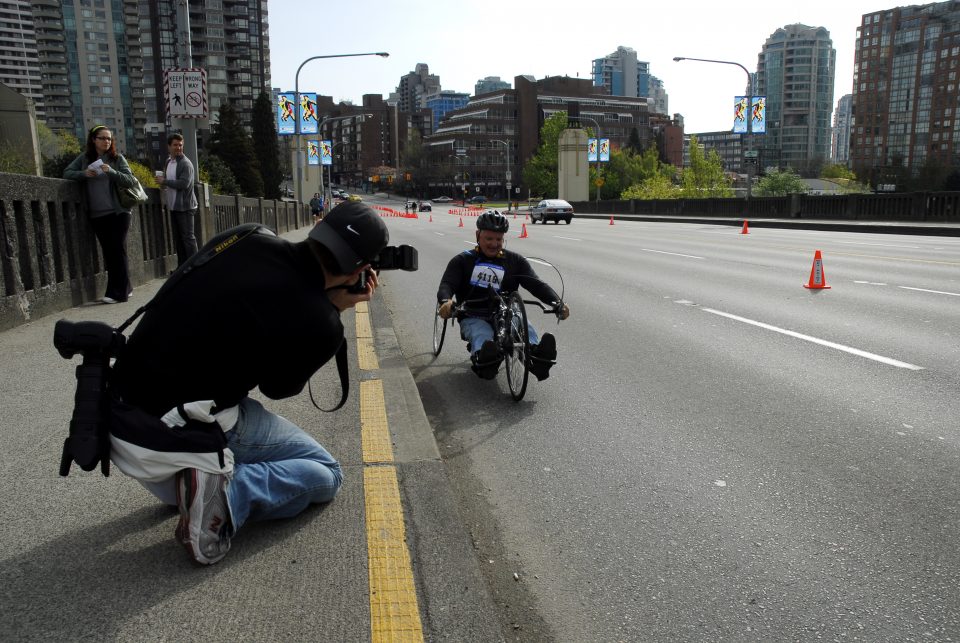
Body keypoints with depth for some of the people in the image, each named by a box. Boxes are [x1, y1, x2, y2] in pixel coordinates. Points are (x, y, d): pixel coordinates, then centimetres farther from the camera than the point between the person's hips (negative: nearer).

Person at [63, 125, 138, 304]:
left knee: (117, 251, -6)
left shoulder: (117, 158, 3)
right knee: (108, 252, 6)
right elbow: (66, 172, 8)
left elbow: (130, 181, -4)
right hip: (97, 215, 4)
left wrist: (111, 172, -19)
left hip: (118, 212, -3)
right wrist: (83, 174, -10)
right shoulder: (84, 158, 10)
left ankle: (118, 292, -4)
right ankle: (124, 287, 16)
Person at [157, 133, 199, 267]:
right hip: (173, 206, 9)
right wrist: (164, 183, 8)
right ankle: (182, 267, 19)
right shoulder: (168, 161, 15)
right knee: (178, 238, 12)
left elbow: (184, 183, -22)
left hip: (185, 207, -9)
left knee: (188, 237, -7)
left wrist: (164, 181, -14)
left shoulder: (186, 164, -12)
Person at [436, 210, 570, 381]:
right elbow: (447, 284, -3)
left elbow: (536, 284, 3)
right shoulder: (462, 261, 12)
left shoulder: (515, 261, 16)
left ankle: (537, 357, -61)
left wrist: (557, 302, -19)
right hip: (474, 318, -1)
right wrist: (445, 301, -30)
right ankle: (484, 360, -68)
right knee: (482, 335, -37)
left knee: (525, 326, -32)